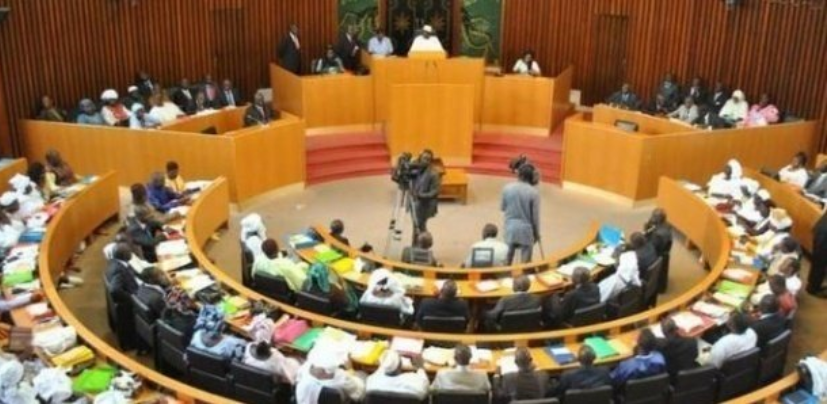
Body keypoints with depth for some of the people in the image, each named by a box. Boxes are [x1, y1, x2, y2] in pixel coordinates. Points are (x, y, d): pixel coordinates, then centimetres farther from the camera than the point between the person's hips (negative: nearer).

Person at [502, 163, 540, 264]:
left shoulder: (507, 188, -5)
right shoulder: (533, 192, -14)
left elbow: (503, 208, 7)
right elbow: (535, 215, -8)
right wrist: (536, 233, 4)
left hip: (510, 228, 4)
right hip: (526, 229, -3)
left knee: (507, 259, 14)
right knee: (525, 262, 5)